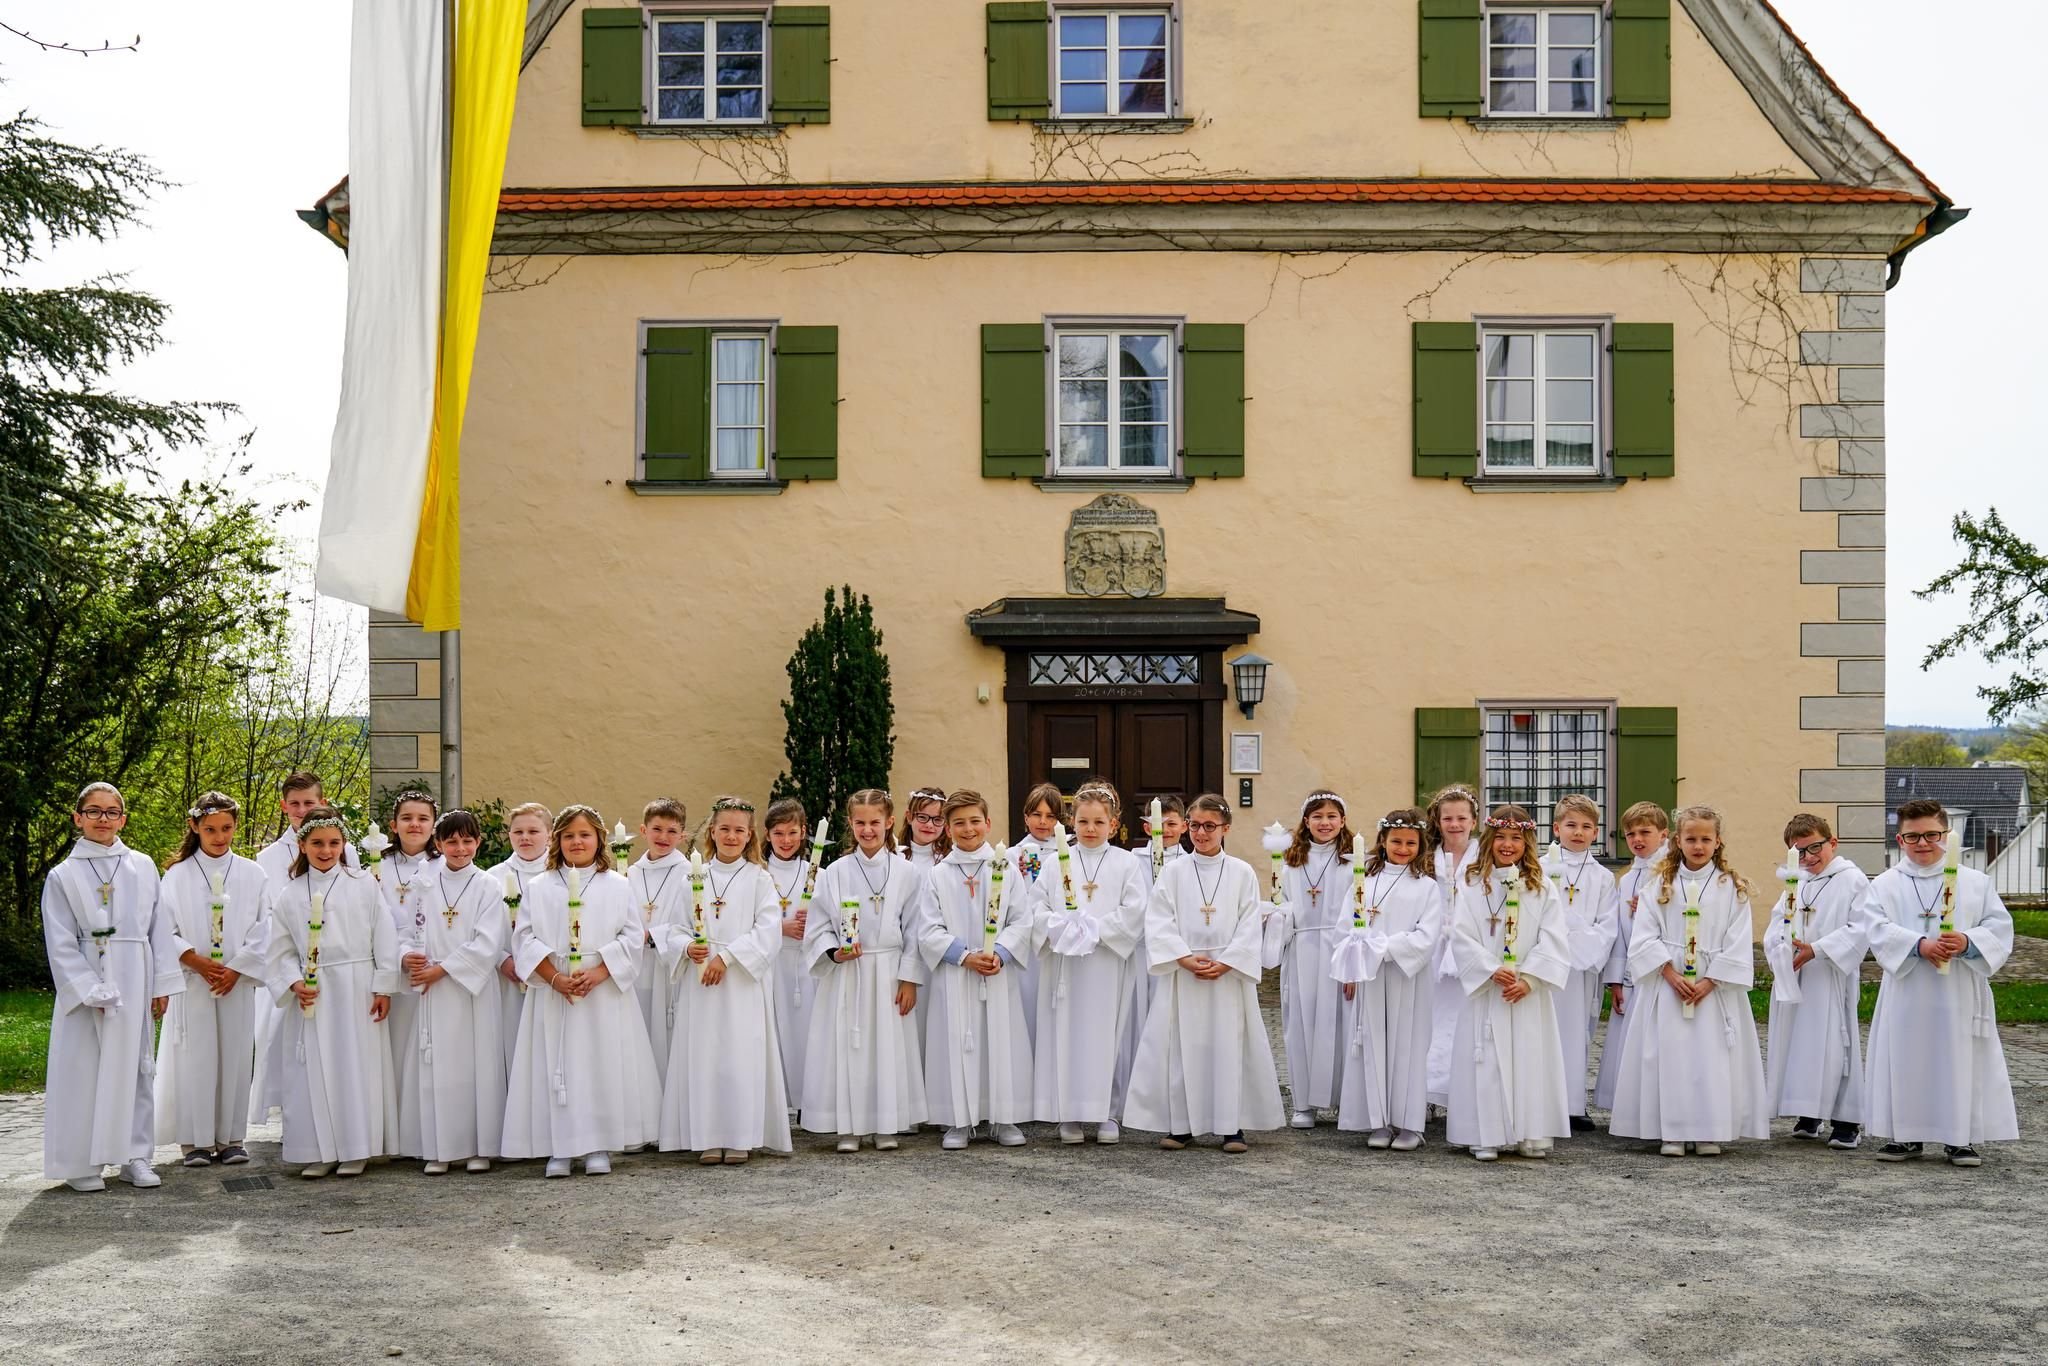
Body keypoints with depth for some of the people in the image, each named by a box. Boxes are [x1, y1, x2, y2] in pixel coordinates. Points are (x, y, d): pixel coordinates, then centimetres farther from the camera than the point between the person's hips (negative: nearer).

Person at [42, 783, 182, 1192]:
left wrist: (162, 984, 3)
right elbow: (60, 944, -4)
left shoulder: (142, 867, 6)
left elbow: (159, 928, 8)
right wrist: (90, 992, -12)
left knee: (134, 1066, 6)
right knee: (83, 1070, -1)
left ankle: (134, 1156, 14)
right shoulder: (63, 876, 0)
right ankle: (82, 1163, 8)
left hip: (134, 984, 2)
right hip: (84, 984, -2)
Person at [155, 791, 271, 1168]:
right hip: (192, 982, -1)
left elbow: (264, 930, 2)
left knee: (236, 1057, 2)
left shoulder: (252, 874, 6)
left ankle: (231, 1138, 10)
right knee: (195, 1058, -2)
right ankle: (197, 1140, 6)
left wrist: (236, 968, -7)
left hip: (240, 982, 1)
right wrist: (195, 960, -11)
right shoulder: (177, 875, 4)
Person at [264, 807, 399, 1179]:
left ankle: (356, 1150, 10)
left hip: (356, 990, -1)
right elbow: (282, 949, 8)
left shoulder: (363, 884, 2)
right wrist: (294, 983, -8)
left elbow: (384, 938, 2)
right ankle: (319, 1151, 10)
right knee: (314, 1071, 1)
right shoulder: (290, 894, 6)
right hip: (312, 994, 1)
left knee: (357, 1067, 1)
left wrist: (383, 987, -2)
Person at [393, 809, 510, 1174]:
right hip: (432, 992, 2)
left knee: (477, 1065, -2)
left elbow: (487, 945, -7)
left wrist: (441, 969, -11)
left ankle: (479, 1147, 6)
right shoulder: (425, 887, 9)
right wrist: (407, 958, -12)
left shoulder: (489, 887, 1)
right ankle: (439, 1150, 8)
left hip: (474, 989, -2)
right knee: (435, 1067, 0)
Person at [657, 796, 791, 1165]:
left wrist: (726, 956, -15)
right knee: (703, 1057, 2)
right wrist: (687, 948, -12)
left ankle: (740, 1138, 5)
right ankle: (708, 1138, 9)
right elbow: (675, 927, 10)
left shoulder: (758, 878, 2)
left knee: (742, 1057, -3)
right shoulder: (695, 878, 9)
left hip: (744, 982, -2)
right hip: (700, 982, 2)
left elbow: (768, 929, -7)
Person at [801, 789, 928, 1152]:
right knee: (846, 1047, 0)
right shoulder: (835, 873, 3)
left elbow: (914, 930, 1)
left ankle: (886, 1126, 14)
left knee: (889, 1048, 2)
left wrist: (909, 978, -3)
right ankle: (849, 1127, 10)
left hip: (889, 973, 0)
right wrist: (834, 952, -14)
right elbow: (818, 927, 4)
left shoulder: (907, 872, 1)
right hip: (845, 975, 0)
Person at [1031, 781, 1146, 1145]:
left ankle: (1107, 1113, 11)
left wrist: (1094, 929, -13)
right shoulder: (1057, 862, 7)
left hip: (1108, 962, -1)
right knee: (1065, 1033, 3)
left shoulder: (1126, 863, 3)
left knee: (1106, 1035, 1)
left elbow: (1133, 912, -5)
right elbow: (1039, 909, 2)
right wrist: (1064, 929, -15)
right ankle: (1069, 1114, 11)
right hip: (1064, 961, 1)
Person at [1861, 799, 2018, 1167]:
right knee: (1907, 1061, 4)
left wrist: (1969, 942, -19)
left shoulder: (1976, 882, 6)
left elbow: (1999, 927, 0)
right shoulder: (1885, 884, 4)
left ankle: (1960, 1138, 12)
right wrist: (1919, 945, -23)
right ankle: (1907, 1134, 16)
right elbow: (1878, 929, -8)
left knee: (1961, 1061, 2)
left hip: (1959, 996, 0)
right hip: (1907, 995, 0)